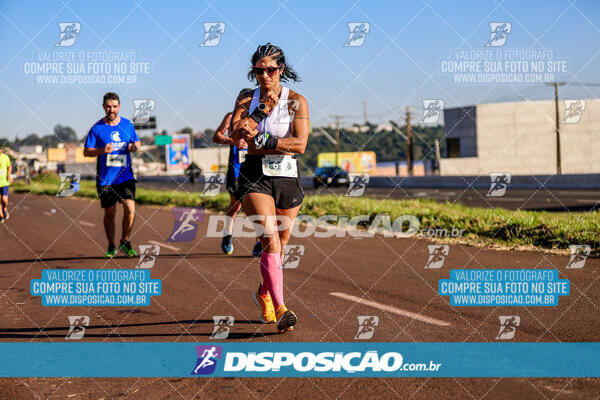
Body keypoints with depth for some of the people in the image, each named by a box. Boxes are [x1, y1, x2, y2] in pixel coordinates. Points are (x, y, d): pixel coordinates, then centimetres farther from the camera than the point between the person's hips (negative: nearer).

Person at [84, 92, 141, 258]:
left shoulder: (128, 125, 5)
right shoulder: (97, 128, -3)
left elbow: (137, 142, 19)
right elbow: (86, 151, -1)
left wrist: (134, 147, -5)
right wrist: (102, 150, -19)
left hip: (125, 176, 1)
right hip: (105, 179, -1)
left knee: (130, 209, -13)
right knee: (110, 213, 7)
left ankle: (125, 242, 7)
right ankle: (111, 247, 24)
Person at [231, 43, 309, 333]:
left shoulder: (296, 101, 0)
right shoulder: (247, 99, 6)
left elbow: (300, 144, -12)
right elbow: (236, 132, -11)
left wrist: (261, 141, -15)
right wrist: (263, 107, -18)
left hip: (288, 178, 1)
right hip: (255, 178, -1)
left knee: (280, 245, 11)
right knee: (270, 239, -19)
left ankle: (264, 293, 39)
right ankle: (280, 309, -24)